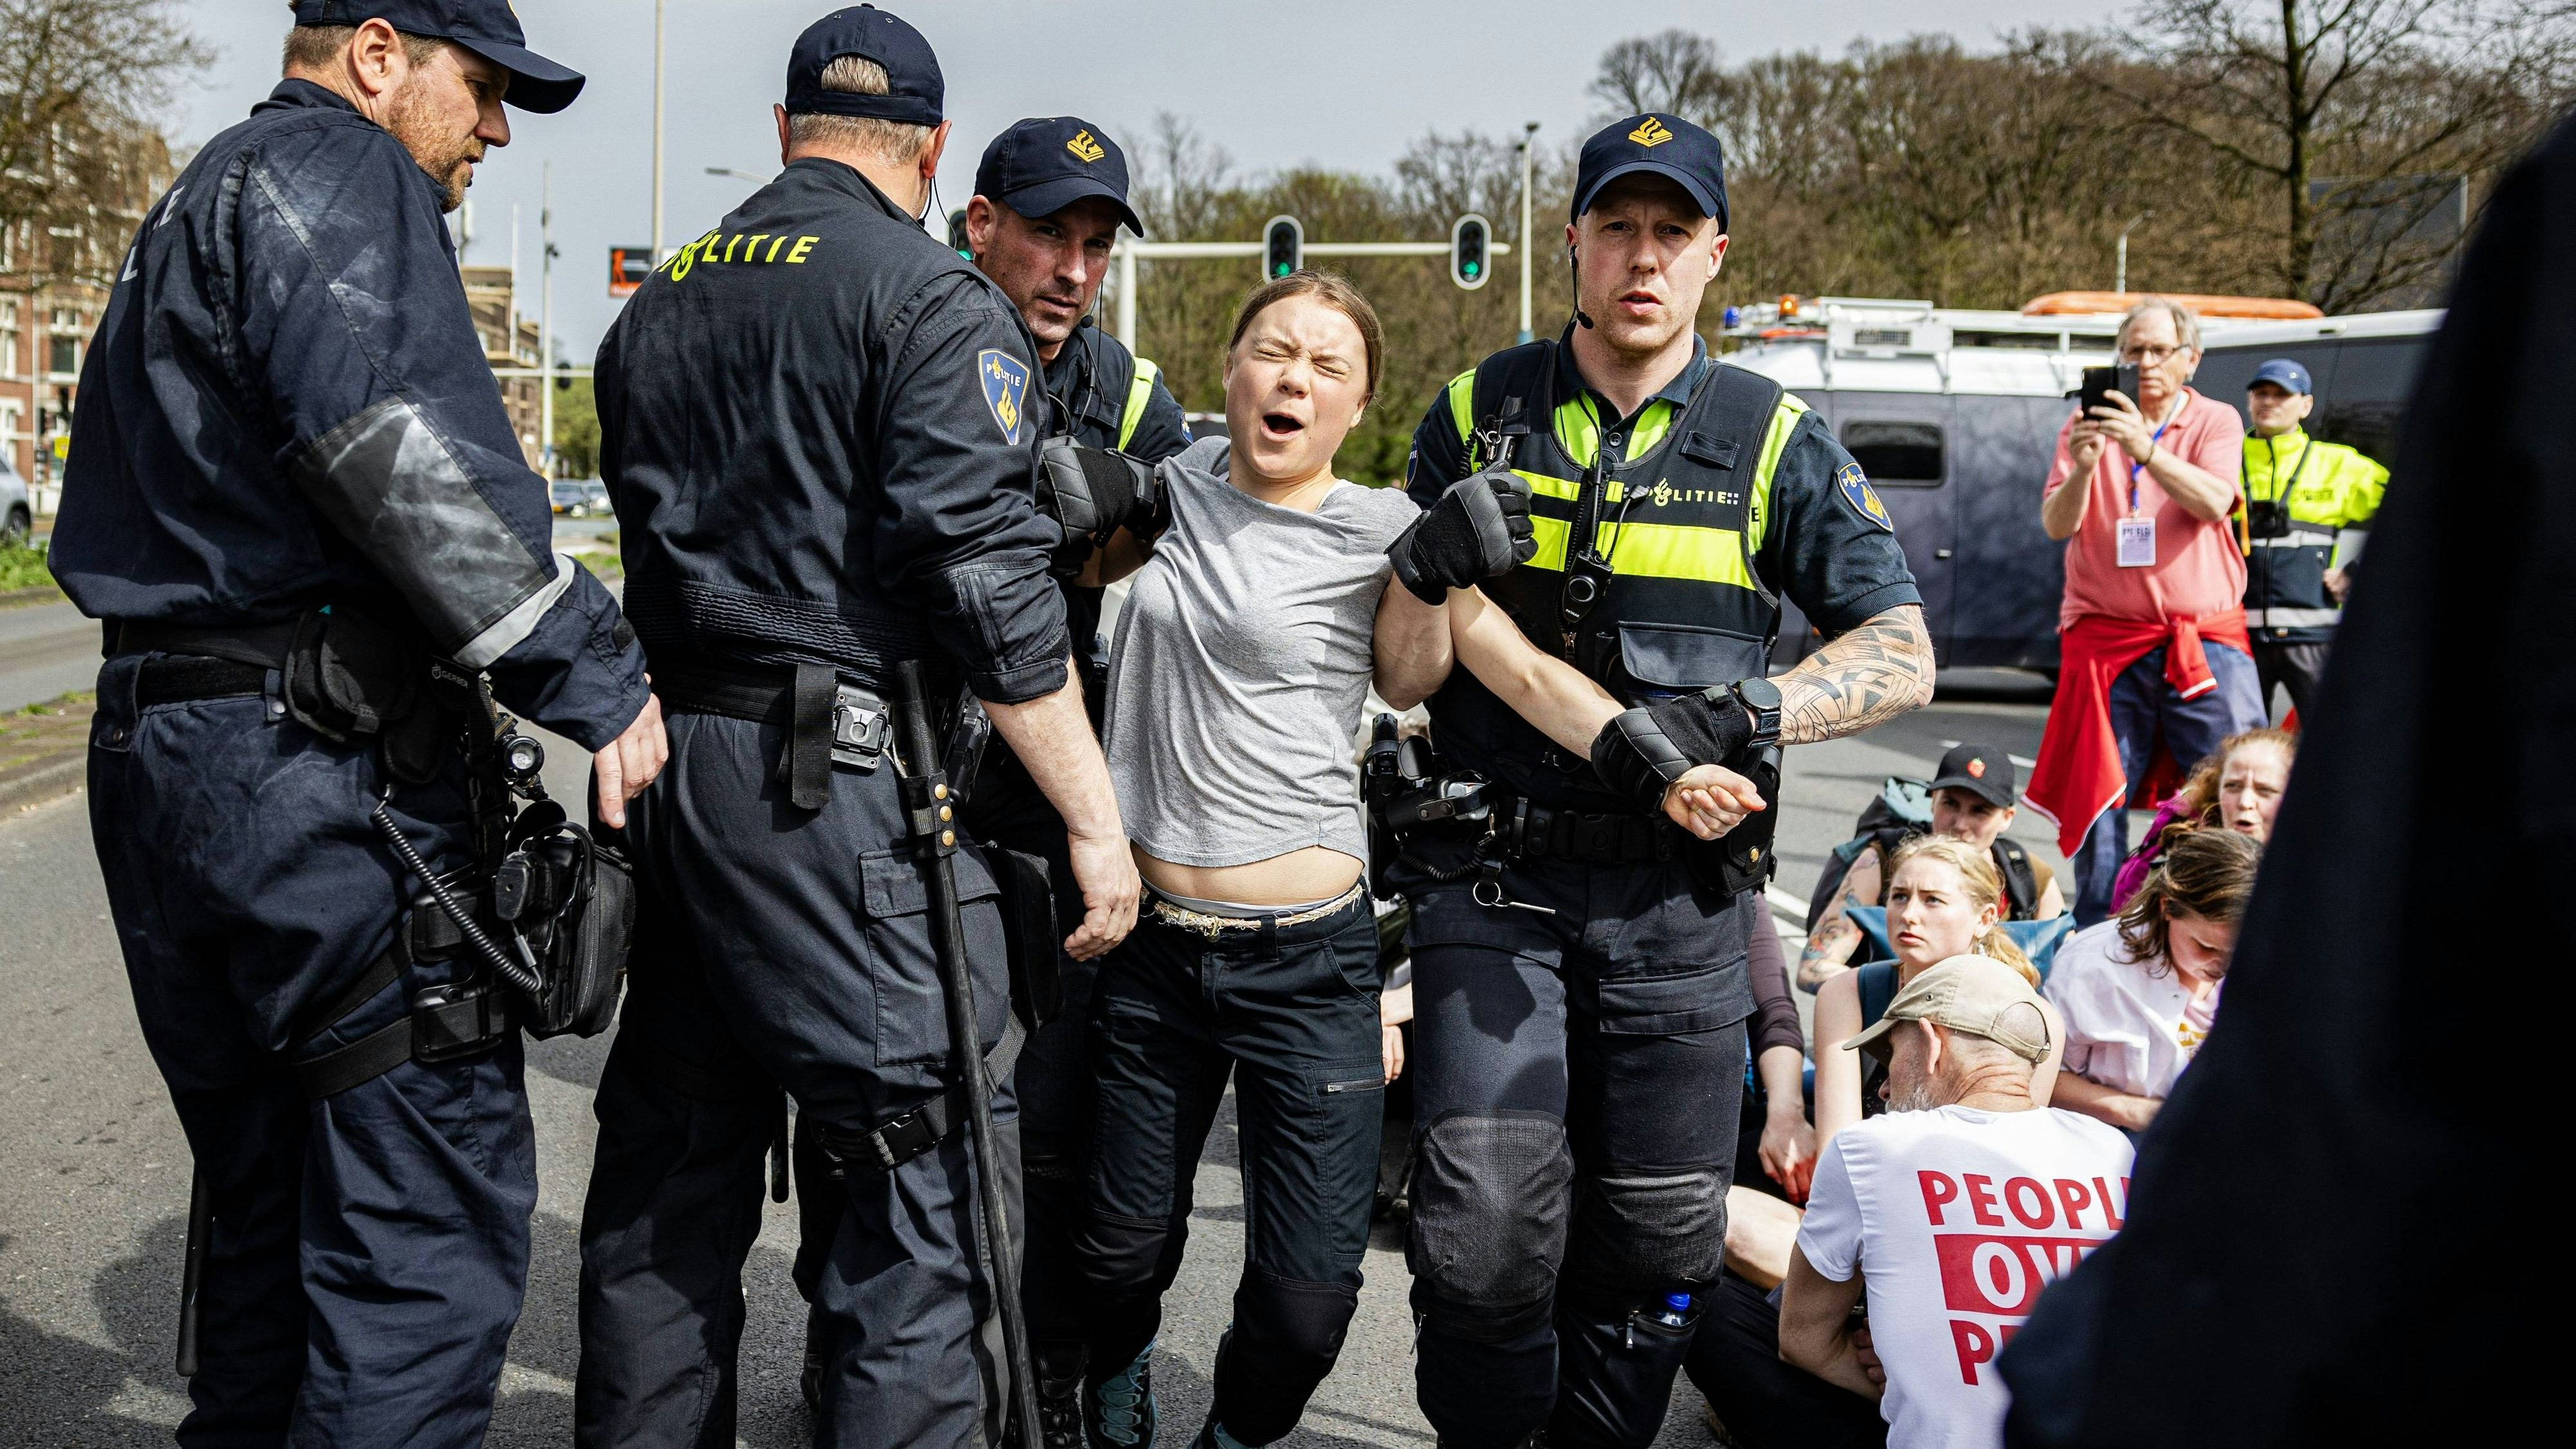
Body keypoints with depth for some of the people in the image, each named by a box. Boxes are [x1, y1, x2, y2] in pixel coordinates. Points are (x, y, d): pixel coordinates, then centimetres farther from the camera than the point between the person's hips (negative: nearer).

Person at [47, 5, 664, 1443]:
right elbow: (385, 443, -22)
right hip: (324, 778, -10)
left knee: (277, 1216, 18)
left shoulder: (194, 207, 27)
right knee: (430, 1234, -7)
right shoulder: (335, 167, -5)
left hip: (157, 764, 10)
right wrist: (589, 666, -22)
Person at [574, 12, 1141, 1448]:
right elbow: (990, 585, -14)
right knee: (930, 1183, -2)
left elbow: (659, 535, 19)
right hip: (839, 779, -8)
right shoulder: (933, 302, -6)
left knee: (668, 1182, 16)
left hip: (663, 762, 8)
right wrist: (1096, 818, -11)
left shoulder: (658, 304, 17)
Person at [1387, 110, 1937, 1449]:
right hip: (1496, 874, -1)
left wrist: (1737, 715, -15)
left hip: (1678, 896, 1)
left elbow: (1902, 657, 1)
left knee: (1655, 1242, 8)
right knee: (1483, 1230, -12)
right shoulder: (1477, 415, 7)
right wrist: (1431, 573, -13)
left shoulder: (1774, 443, 5)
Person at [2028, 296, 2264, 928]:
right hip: (2106, 638, 1)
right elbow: (2057, 524, -2)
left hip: (2204, 639, 0)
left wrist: (2146, 448, -26)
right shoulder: (2089, 422, 9)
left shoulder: (2215, 421, 7)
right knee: (2098, 797, 2)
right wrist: (2082, 467, -21)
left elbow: (2213, 503, -13)